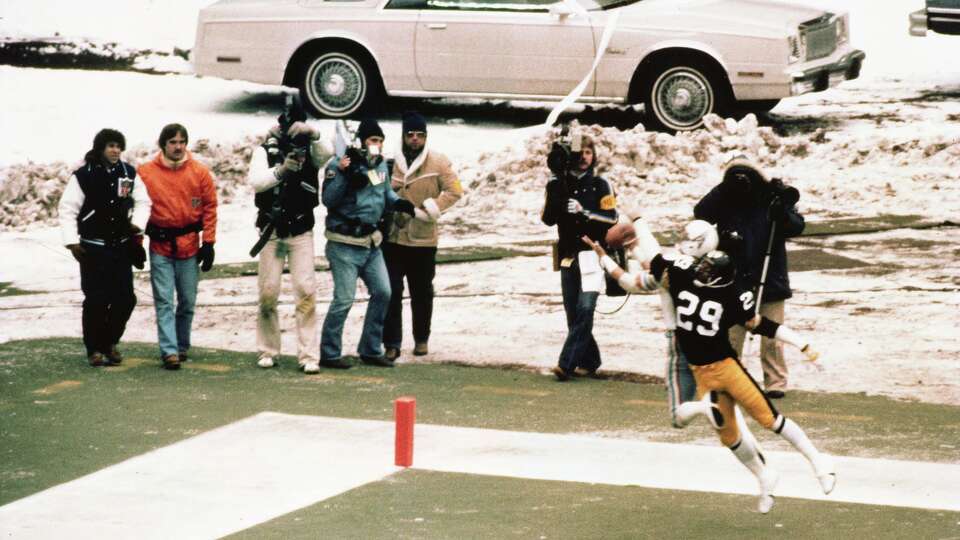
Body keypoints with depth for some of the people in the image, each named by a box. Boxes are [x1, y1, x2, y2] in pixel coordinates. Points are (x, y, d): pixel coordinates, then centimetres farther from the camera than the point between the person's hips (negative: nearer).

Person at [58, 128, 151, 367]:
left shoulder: (129, 173, 2)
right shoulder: (83, 176, -9)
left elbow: (143, 202, 13)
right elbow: (67, 209, -6)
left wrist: (138, 223, -5)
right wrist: (72, 242, -10)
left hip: (122, 246, 4)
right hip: (93, 248, -4)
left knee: (125, 298, 3)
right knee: (96, 300, -4)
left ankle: (110, 342, 22)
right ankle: (94, 349, 9)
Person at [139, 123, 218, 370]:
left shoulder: (200, 172, 1)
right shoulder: (146, 172, -2)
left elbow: (209, 208, 4)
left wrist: (208, 243, -1)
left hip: (189, 245, 2)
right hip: (160, 246, -2)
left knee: (188, 301, 9)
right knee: (164, 301, -7)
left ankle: (182, 346, 24)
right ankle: (169, 351, -9)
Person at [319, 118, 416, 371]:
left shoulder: (380, 164, 9)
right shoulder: (338, 165, -13)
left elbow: (386, 194, 22)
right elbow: (328, 199, -21)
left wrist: (400, 203, 1)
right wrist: (343, 173, -32)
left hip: (371, 243, 8)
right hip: (344, 243, -8)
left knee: (382, 293, 7)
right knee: (344, 299, -10)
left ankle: (371, 350, 18)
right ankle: (329, 354, 1)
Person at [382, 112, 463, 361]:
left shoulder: (438, 162, -3)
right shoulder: (391, 162, 1)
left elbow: (454, 191, -5)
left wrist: (428, 209, -14)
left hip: (423, 239, 0)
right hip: (393, 237, 0)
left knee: (422, 293, 13)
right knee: (391, 292, -4)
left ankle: (421, 339, 29)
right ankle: (391, 343, 2)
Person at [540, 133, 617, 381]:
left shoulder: (600, 186, 1)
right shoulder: (559, 184, 8)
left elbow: (611, 219, -6)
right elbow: (548, 219, -2)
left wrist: (584, 212, -18)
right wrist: (555, 187, -12)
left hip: (592, 255, -4)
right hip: (568, 256, 4)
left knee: (585, 309, -16)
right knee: (573, 314, 6)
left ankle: (566, 364, -20)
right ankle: (589, 362, 20)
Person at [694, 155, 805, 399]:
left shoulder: (773, 197, -2)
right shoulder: (724, 202, 0)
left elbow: (797, 227, -6)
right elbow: (701, 213, -17)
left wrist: (782, 214, -26)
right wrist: (724, 189, -24)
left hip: (770, 280, -1)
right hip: (735, 281, 1)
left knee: (771, 335, 3)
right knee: (731, 335, 5)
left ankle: (775, 381, 10)